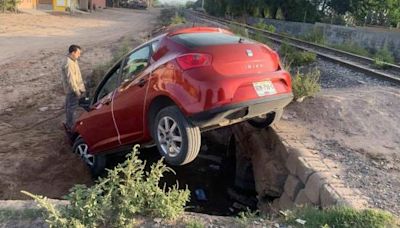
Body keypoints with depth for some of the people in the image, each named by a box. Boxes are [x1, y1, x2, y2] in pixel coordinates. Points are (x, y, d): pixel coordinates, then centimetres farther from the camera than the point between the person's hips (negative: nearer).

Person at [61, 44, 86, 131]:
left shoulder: (73, 61, 9)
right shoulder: (68, 64, -23)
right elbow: (70, 80, -24)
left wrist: (81, 88, 18)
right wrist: (77, 91, -21)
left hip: (74, 89, 10)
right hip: (72, 90, -10)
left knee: (69, 107, 19)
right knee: (72, 107, -1)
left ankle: (68, 124, 32)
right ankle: (71, 127, 8)